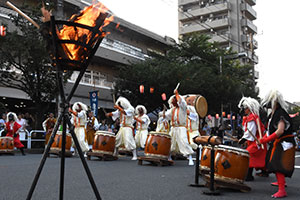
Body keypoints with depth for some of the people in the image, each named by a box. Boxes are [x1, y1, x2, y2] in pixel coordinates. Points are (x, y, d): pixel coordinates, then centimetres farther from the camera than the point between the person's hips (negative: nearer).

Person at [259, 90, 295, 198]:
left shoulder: (281, 113, -21)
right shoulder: (273, 113, 11)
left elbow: (280, 131, -30)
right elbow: (271, 129, 18)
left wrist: (266, 140, -26)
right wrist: (264, 138, 4)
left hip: (283, 144, -10)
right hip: (276, 144, 10)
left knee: (277, 165, -18)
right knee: (274, 164, 23)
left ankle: (282, 191, -20)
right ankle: (281, 181, 44)